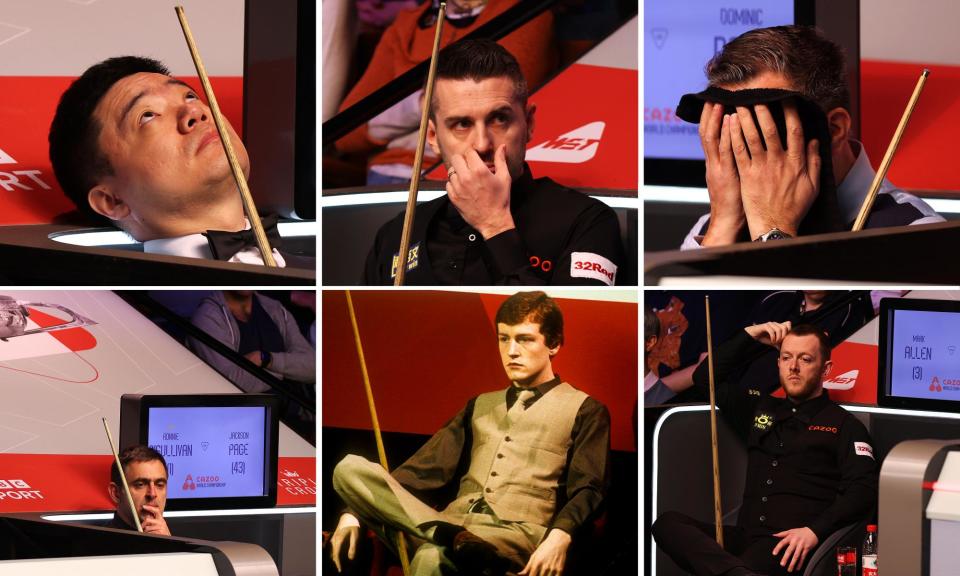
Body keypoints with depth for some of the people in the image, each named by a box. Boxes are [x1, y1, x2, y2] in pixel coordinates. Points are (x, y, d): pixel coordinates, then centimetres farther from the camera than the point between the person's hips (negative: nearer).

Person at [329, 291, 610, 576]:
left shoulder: (583, 410, 13)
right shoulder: (480, 406, 29)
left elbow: (587, 489, -1)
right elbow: (428, 467, 22)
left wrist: (559, 537, -23)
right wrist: (355, 512, 7)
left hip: (519, 532, -7)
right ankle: (449, 537, -37)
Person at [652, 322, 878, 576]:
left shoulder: (843, 424, 9)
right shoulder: (761, 410, 27)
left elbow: (863, 490, -5)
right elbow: (705, 377, 34)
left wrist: (814, 531, -20)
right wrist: (749, 336, 24)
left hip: (791, 546, -8)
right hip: (747, 538, 8)